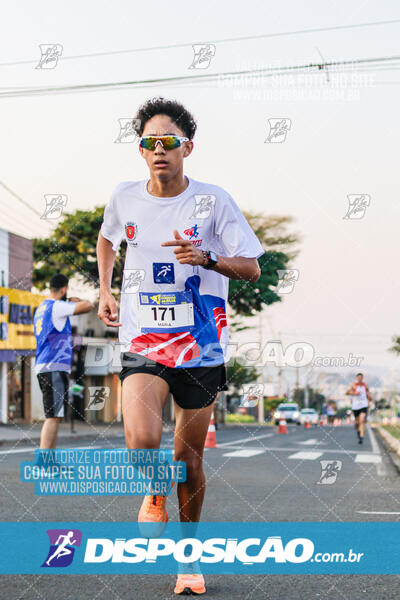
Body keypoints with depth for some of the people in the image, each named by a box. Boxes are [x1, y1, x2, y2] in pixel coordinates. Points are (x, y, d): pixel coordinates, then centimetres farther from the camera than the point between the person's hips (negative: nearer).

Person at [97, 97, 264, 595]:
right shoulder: (124, 198, 1)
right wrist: (104, 291, 14)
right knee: (142, 440, -24)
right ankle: (154, 493, 12)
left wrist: (206, 258, -22)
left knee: (189, 457, 7)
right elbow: (107, 238, 24)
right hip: (141, 345, 1)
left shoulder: (213, 200, -6)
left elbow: (252, 268, -4)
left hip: (200, 348, 0)